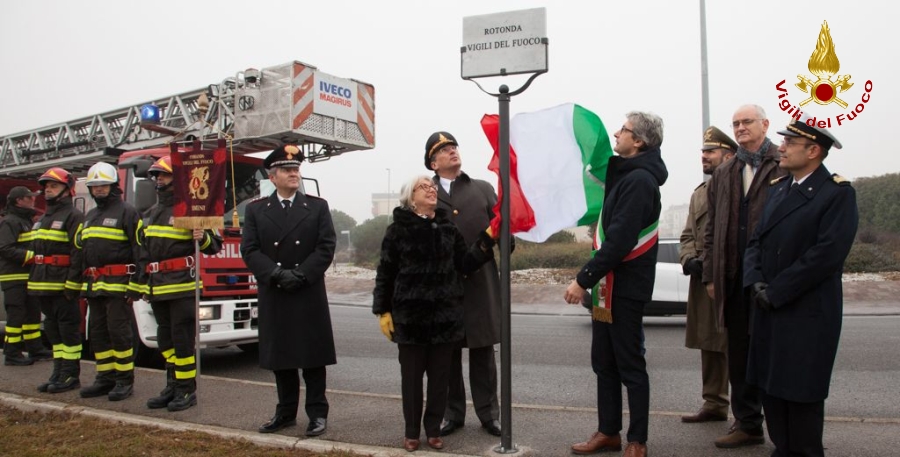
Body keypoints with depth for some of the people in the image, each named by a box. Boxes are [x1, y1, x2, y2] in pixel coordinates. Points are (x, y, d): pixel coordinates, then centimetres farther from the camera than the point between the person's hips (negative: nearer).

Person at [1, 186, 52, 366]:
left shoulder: (28, 220, 19)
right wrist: (29, 256, -23)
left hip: (28, 276, 10)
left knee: (33, 312, 13)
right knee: (16, 315, -6)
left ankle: (35, 349, 21)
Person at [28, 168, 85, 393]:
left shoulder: (73, 216, -8)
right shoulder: (43, 219, 20)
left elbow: (79, 252, -17)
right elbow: (36, 250, 24)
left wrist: (72, 284, -22)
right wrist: (34, 281, 17)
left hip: (63, 286, -9)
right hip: (44, 286, 9)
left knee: (68, 329, -3)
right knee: (53, 330, 13)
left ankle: (71, 375, 3)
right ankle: (59, 373, 20)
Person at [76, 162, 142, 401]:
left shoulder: (126, 212, -5)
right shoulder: (89, 217, 21)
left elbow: (139, 249, -12)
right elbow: (80, 250, 22)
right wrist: (79, 284, 15)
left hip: (118, 284, -8)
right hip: (94, 286, 8)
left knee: (119, 332, -5)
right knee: (98, 333, 11)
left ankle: (125, 380, 4)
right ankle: (105, 378, 21)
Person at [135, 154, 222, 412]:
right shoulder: (150, 214, 18)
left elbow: (214, 246, -5)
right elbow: (143, 253, 22)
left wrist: (203, 238, -26)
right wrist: (142, 284, 20)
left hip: (182, 287, -7)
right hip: (158, 289, 7)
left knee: (183, 339, -3)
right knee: (166, 340, 13)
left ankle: (187, 390, 6)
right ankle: (173, 388, 23)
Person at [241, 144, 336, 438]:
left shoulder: (318, 207, 5)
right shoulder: (255, 210, 7)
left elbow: (326, 247, -4)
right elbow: (250, 250, -1)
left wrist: (300, 274, -14)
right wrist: (276, 274, -15)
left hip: (310, 296, -1)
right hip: (273, 296, 2)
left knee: (312, 357, 3)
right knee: (280, 357, 10)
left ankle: (317, 413, 13)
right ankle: (286, 412, 23)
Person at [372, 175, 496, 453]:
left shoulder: (448, 227, 5)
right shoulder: (398, 230, -4)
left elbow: (464, 264, 3)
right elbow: (385, 273, -2)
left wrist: (485, 244, -11)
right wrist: (383, 311, -3)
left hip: (445, 315, 3)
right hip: (409, 315, -2)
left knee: (440, 375, 9)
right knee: (411, 375, 8)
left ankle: (433, 429, 25)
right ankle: (411, 431, 24)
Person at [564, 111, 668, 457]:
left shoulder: (639, 179, -17)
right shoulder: (624, 174, 13)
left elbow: (620, 240, -25)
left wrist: (583, 279, -22)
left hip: (625, 286, -9)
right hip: (608, 284, 9)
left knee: (630, 364, 2)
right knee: (603, 361, 14)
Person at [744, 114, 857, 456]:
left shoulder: (838, 193, -9)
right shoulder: (778, 188, 13)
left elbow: (826, 255, -18)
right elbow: (757, 240, 12)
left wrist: (775, 291, -15)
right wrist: (755, 282, -4)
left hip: (808, 313, -6)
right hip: (770, 309, 7)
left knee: (802, 394, 3)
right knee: (771, 387, 12)